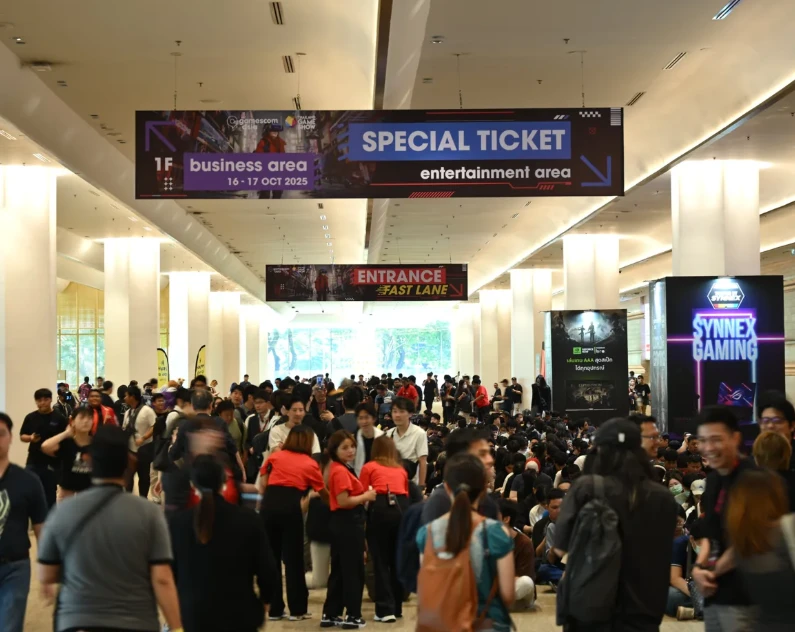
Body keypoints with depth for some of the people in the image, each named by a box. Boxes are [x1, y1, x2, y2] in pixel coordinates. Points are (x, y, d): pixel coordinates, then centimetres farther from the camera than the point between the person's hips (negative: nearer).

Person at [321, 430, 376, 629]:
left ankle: (330, 614, 20)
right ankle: (352, 616, 5)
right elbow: (343, 501, -23)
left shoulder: (339, 469, 14)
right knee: (354, 571, -1)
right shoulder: (341, 471, -17)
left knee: (339, 570, 15)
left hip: (343, 523, 10)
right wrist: (366, 496, -13)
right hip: (348, 524, -10)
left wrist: (364, 496, 10)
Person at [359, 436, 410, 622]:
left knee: (380, 561, 3)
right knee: (397, 560, 14)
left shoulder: (369, 467, 16)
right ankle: (397, 607, 22)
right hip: (402, 508, 4)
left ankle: (386, 610, -1)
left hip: (380, 508, -3)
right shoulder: (401, 470, 26)